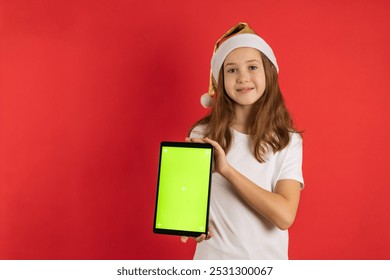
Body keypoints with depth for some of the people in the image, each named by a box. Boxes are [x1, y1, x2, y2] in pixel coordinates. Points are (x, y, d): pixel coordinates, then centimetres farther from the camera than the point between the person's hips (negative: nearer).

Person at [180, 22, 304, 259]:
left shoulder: (287, 141, -9)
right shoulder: (202, 135, -8)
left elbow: (285, 216, -20)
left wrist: (227, 170, -26)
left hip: (266, 258, 0)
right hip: (212, 255, 1)